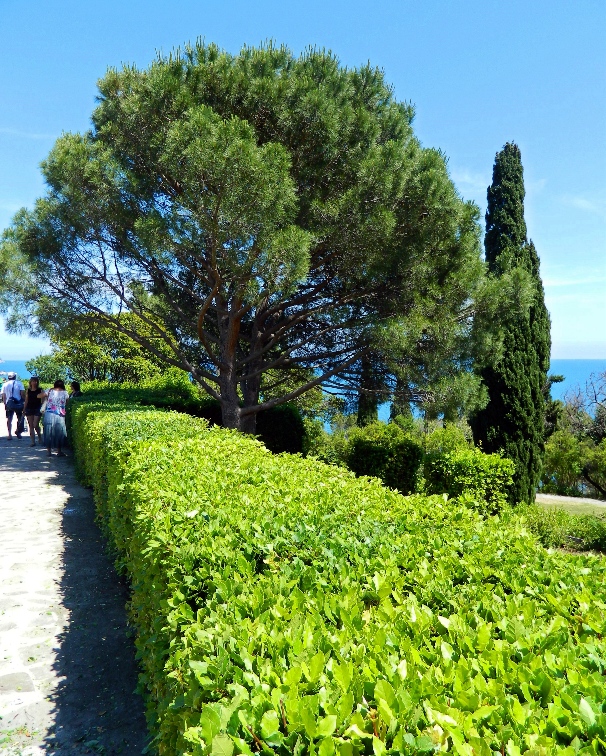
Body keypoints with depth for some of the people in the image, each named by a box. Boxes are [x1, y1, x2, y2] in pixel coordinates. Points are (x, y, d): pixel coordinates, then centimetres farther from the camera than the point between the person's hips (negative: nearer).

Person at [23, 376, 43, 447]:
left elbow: (42, 400, -2)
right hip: (29, 409, 4)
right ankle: (33, 441, 7)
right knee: (31, 426, 3)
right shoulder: (28, 390, 8)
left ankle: (40, 437, 16)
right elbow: (26, 400, 12)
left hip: (37, 409, -4)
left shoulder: (40, 390, -1)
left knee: (35, 425, -9)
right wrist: (24, 409, 10)